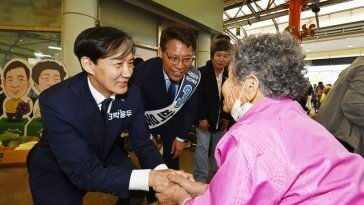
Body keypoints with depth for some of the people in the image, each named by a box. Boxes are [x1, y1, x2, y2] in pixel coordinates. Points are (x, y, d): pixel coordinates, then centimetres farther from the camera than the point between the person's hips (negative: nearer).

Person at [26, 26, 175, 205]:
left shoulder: (132, 94, -20)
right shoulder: (55, 102, -33)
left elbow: (142, 143, -13)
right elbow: (85, 172, -33)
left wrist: (162, 172, -33)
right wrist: (150, 177, -41)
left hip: (105, 156, 4)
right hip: (56, 169, -3)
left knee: (138, 190, -6)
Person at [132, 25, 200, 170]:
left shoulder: (194, 76, -24)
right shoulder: (142, 73, -36)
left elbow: (190, 108, -6)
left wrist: (181, 137, -3)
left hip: (172, 123, 3)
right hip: (145, 124, -2)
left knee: (172, 164, 12)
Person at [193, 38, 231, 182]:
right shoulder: (201, 73, -11)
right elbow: (197, 98, -13)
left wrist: (227, 117, -1)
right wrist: (201, 118, -15)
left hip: (221, 120, 4)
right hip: (204, 119, -4)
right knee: (202, 148, 1)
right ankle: (200, 179, 15)